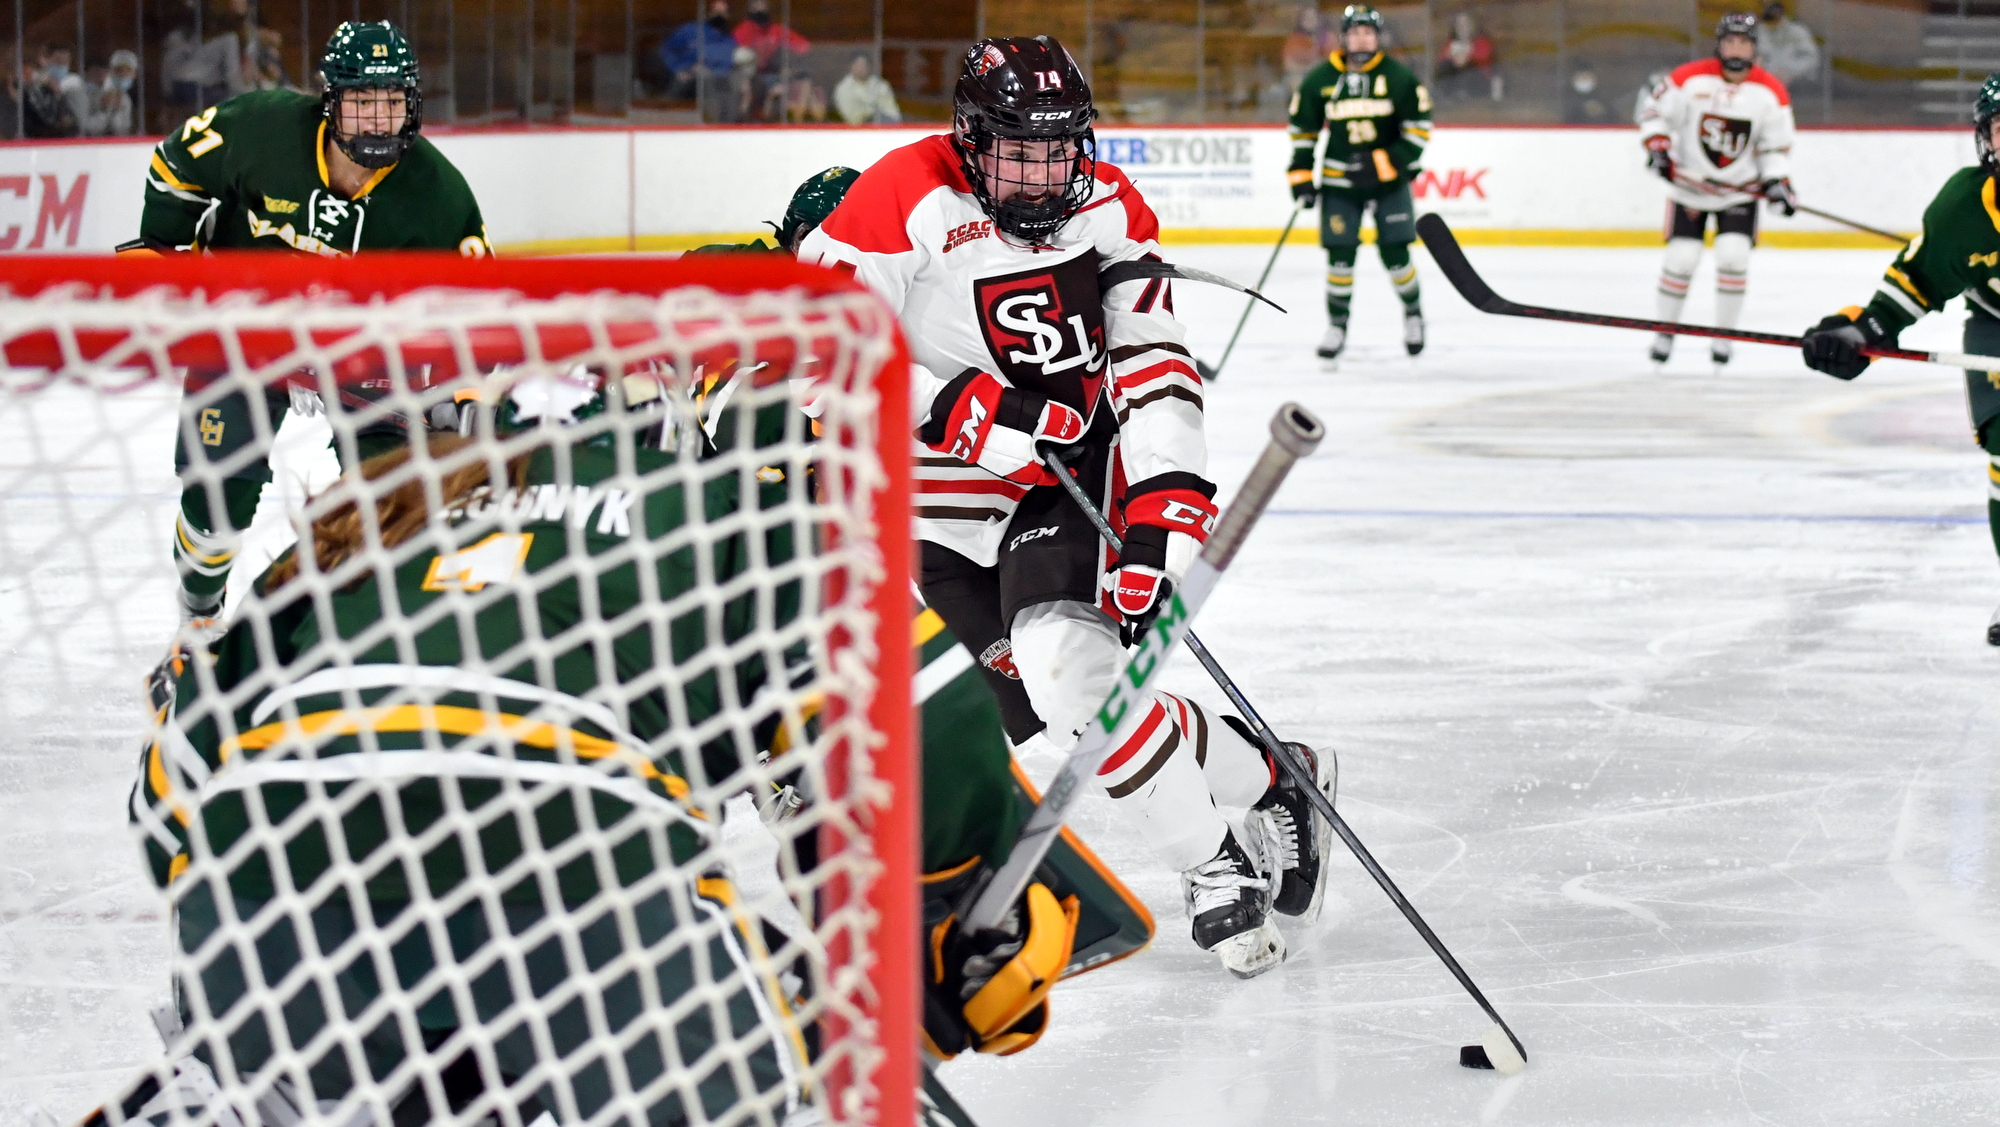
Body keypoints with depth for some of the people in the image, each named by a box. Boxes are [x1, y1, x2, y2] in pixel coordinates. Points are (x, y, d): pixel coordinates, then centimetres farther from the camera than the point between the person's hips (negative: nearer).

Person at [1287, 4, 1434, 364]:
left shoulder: (1399, 78, -4)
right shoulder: (1319, 80, 0)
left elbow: (1419, 127, -3)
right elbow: (1302, 130, 8)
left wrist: (1393, 162, -16)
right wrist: (1301, 178, 1)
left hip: (1389, 181, -1)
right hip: (1339, 182, 1)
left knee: (1395, 254, -3)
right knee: (1340, 255, -4)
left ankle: (1413, 312, 22)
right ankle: (1337, 325, 11)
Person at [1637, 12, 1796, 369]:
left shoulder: (1771, 92, -7)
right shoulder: (1689, 78, -13)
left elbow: (1775, 146, 0)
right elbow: (1654, 110, -4)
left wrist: (1776, 181, -14)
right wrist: (1657, 146, -18)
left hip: (1740, 189, 1)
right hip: (1689, 182, -1)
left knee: (1733, 255, -14)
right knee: (1682, 257, -6)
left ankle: (1723, 336, 2)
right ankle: (1665, 330, 14)